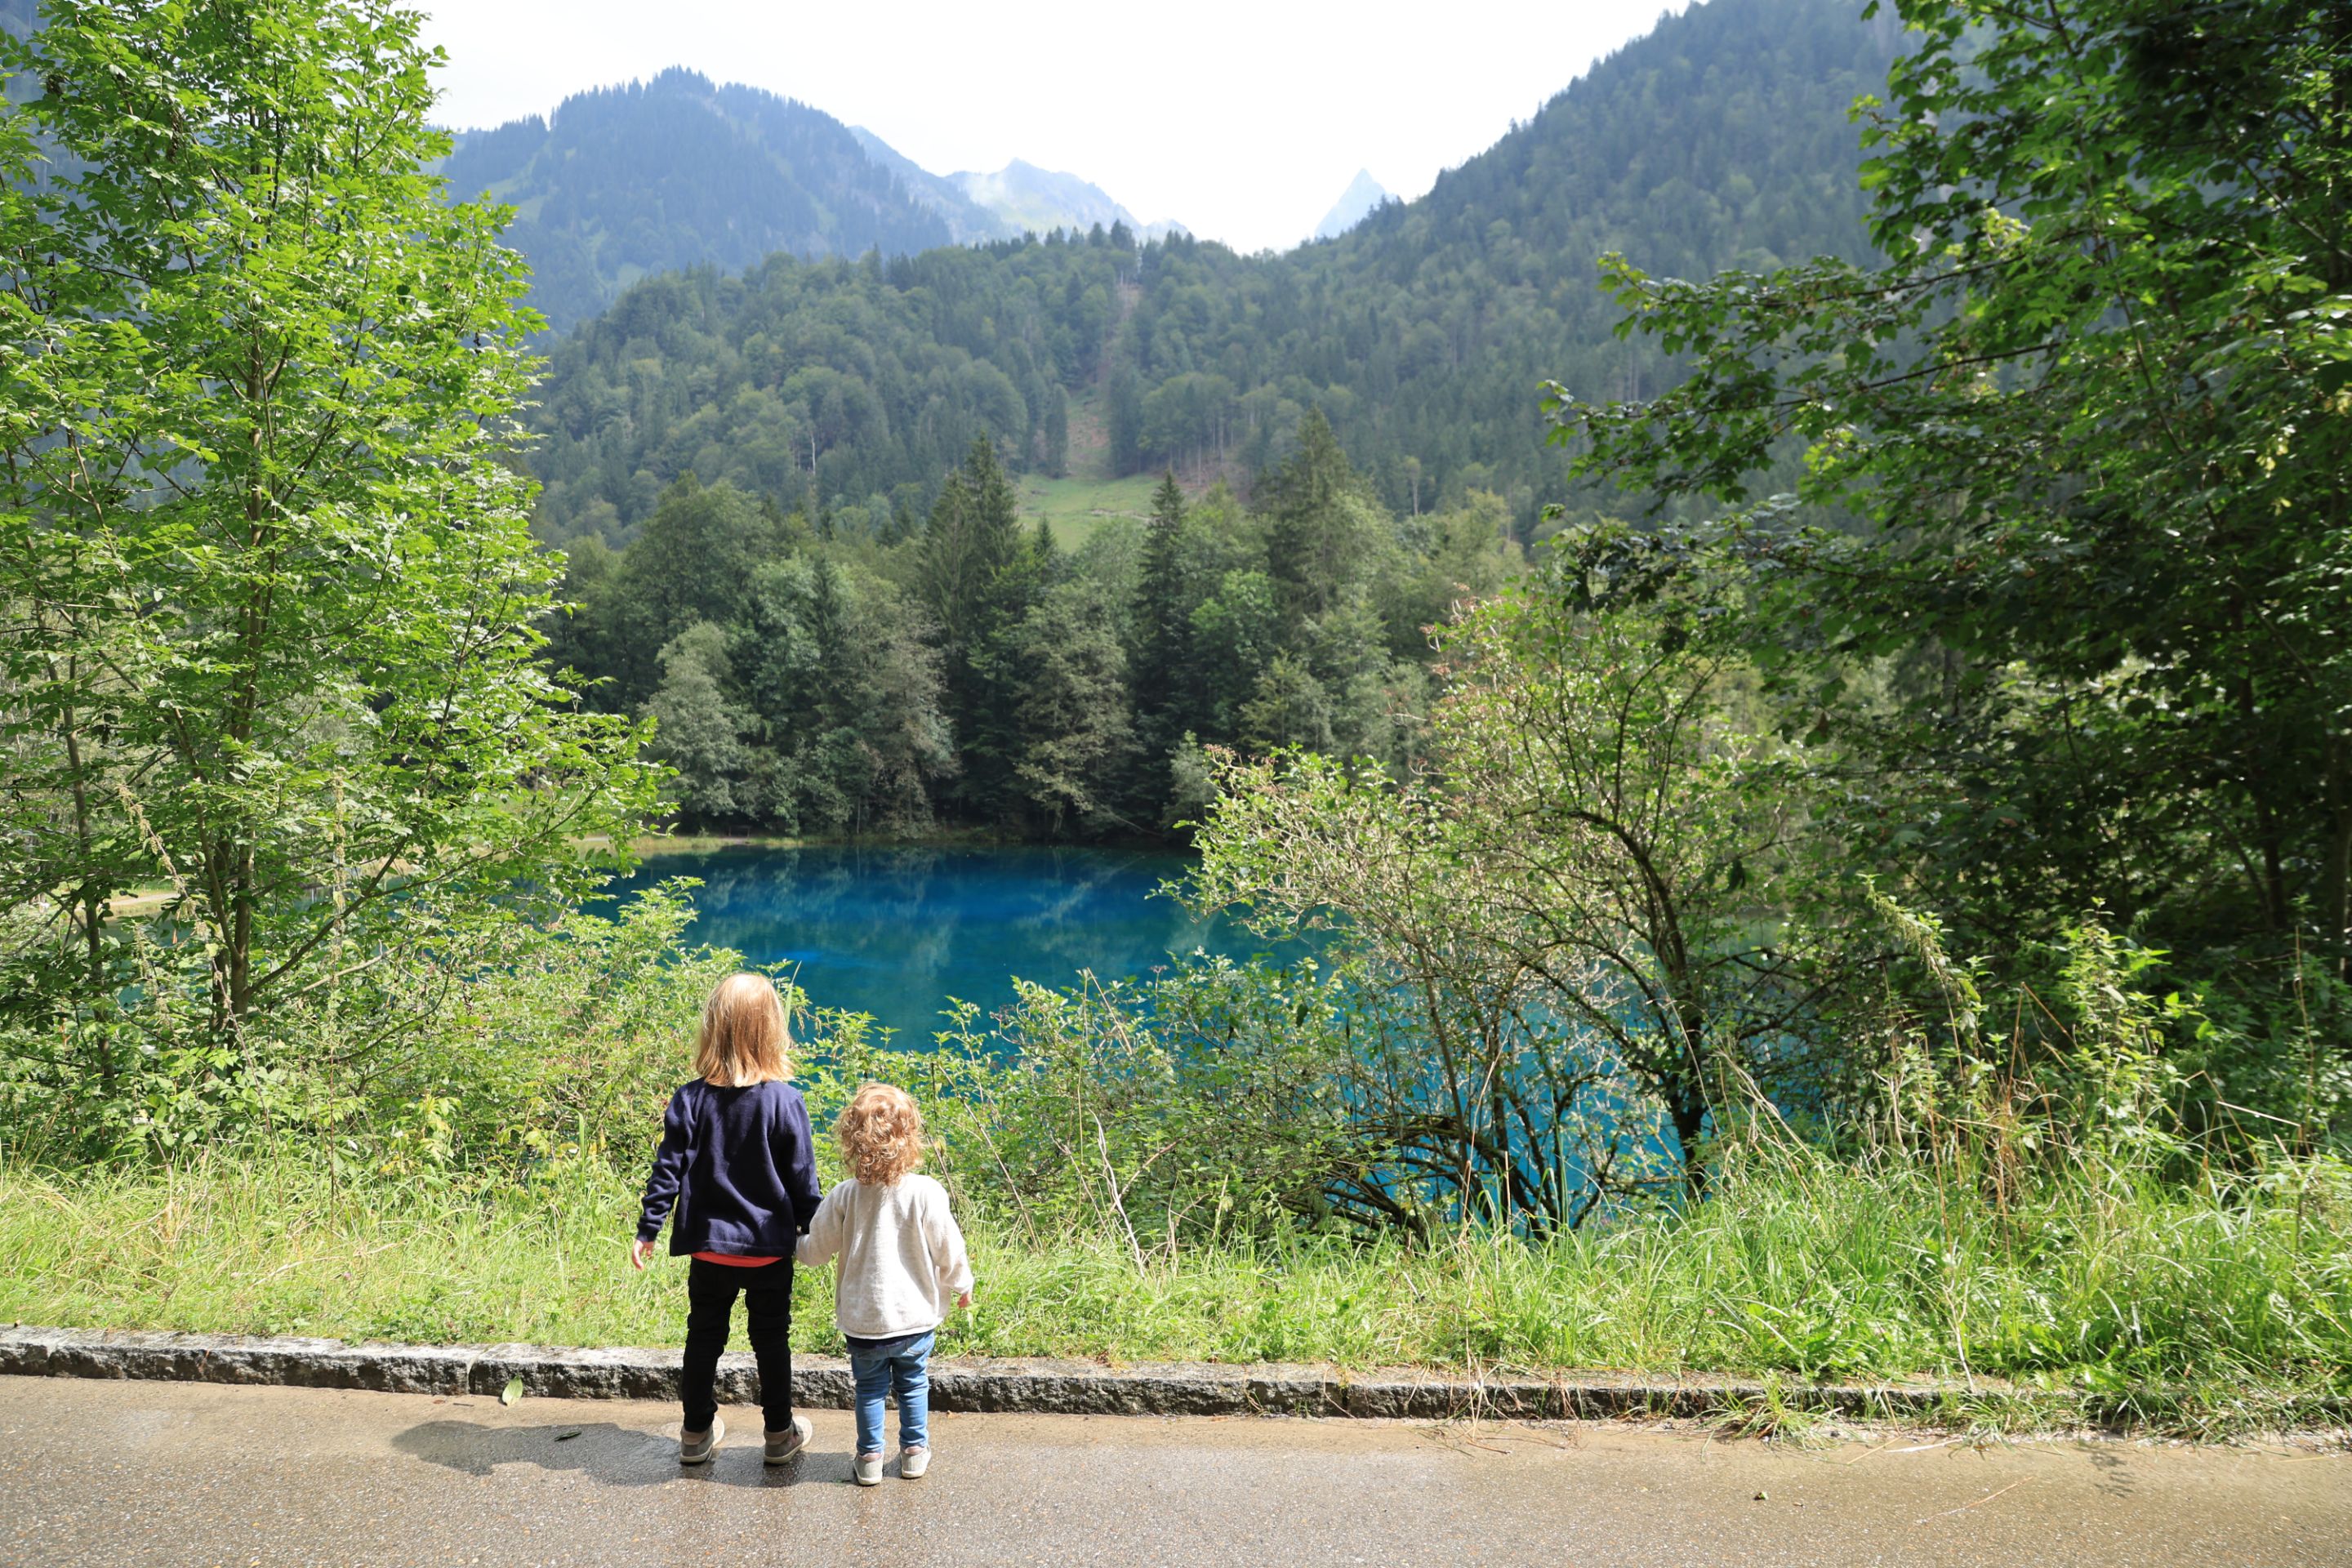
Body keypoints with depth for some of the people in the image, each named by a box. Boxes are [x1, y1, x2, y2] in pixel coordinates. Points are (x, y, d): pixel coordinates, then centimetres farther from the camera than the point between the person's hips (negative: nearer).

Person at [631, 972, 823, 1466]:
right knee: (772, 1340, 14)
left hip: (709, 1247, 2)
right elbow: (803, 1179, -7)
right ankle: (780, 1433, 26)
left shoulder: (690, 1099, -10)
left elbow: (669, 1169, -7)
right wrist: (813, 1231, 6)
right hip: (770, 1248, -1)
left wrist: (648, 1230, 3)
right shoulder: (785, 1101, -15)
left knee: (704, 1337, 18)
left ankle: (697, 1433, 30)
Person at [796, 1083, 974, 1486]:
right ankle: (914, 1452, 29)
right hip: (915, 1316, 0)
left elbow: (815, 1250, -2)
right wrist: (962, 1285, 10)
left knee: (869, 1388, 18)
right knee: (914, 1383, 19)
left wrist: (799, 1245, 22)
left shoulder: (844, 1197, -14)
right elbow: (948, 1248, -9)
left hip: (862, 1319, 0)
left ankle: (869, 1457, 25)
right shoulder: (926, 1193, -19)